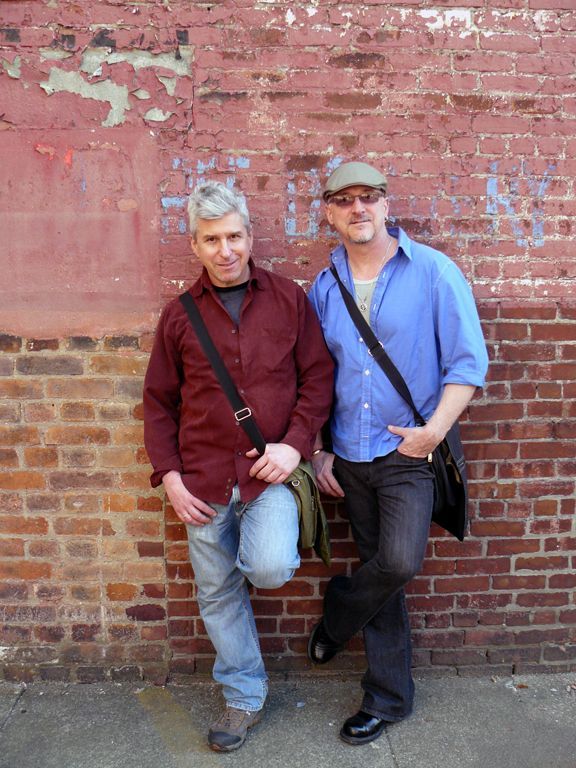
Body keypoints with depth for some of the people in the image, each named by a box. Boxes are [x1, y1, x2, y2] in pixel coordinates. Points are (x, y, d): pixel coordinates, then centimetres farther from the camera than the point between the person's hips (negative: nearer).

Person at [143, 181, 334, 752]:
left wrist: (295, 444, -11)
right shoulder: (179, 315, 4)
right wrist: (169, 475, -1)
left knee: (270, 568, -24)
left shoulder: (288, 298, 1)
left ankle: (261, 548, 15)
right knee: (219, 595, 12)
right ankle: (243, 697, 36)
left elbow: (317, 376, 2)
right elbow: (158, 403, 8)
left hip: (270, 471, -2)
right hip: (204, 481, 2)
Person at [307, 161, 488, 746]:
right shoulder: (324, 289, 6)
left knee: (399, 562, -19)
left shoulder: (433, 271, -6)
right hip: (350, 457, 3)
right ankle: (388, 698, 29)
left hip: (409, 452, -3)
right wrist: (317, 451, 5)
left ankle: (338, 611, 17)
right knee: (384, 572, 12)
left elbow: (468, 361, -7)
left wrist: (434, 431, -16)